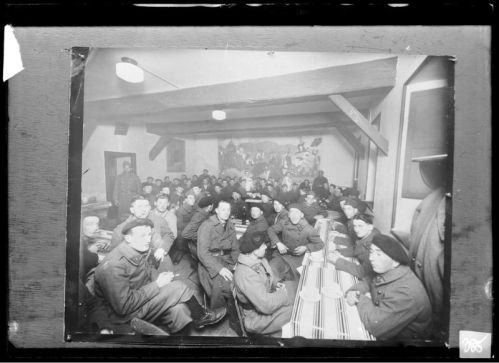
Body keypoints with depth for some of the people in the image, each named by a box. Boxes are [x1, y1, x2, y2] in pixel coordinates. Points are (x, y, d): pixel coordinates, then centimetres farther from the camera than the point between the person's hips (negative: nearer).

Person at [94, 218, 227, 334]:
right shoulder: (113, 266, -29)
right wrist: (157, 285, -24)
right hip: (124, 315, -8)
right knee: (178, 288, -15)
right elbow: (124, 307, -28)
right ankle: (201, 317, 9)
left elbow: (149, 270, 13)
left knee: (177, 310, -13)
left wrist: (160, 278, -10)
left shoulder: (140, 251, -5)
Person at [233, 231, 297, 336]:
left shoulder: (260, 260, -4)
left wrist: (277, 284, -5)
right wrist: (283, 293, -19)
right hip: (258, 318, -9)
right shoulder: (245, 274, -33)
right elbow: (266, 305, -33)